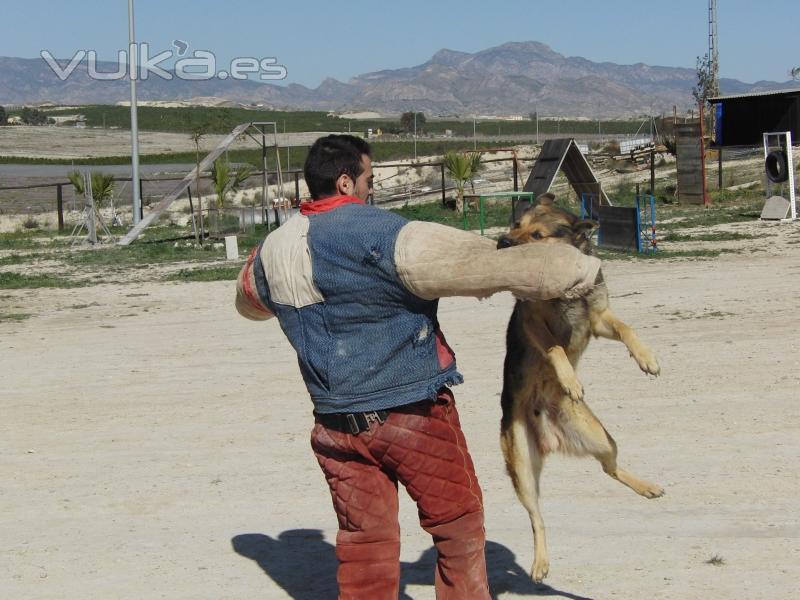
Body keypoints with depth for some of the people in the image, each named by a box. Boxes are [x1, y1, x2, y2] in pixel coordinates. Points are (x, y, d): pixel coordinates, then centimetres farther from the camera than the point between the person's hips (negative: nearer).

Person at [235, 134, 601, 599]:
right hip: (413, 416, -5)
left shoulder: (274, 250, 4)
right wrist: (575, 268, -11)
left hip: (336, 423, 5)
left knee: (364, 541, 12)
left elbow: (248, 299, 27)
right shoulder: (385, 236, -16)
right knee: (459, 525, 12)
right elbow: (480, 263, -18)